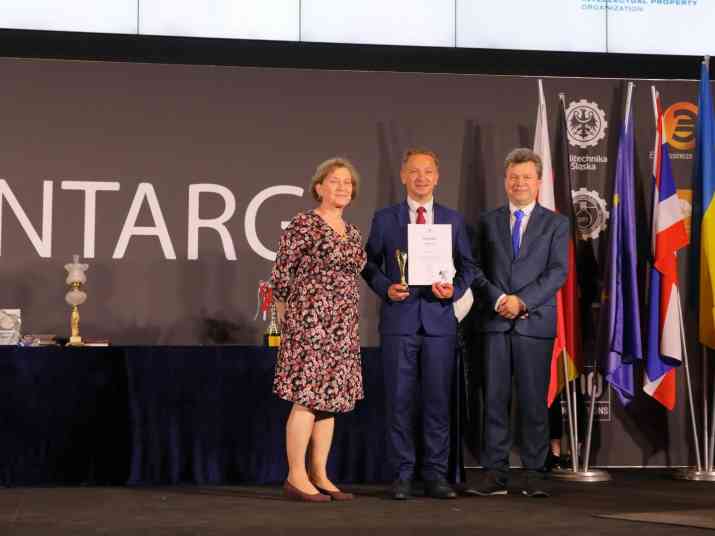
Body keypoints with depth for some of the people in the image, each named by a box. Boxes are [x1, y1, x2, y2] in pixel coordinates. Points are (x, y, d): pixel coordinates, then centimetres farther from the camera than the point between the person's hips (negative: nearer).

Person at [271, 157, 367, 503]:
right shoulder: (303, 225, -7)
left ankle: (320, 476, 12)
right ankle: (296, 477, -4)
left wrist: (349, 325, 16)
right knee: (308, 398, -9)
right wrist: (287, 320, -2)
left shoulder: (352, 233, 15)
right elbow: (280, 277, -6)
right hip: (309, 322, -8)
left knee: (331, 398, 7)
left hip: (343, 328, 8)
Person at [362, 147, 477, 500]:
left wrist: (455, 289, -7)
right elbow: (370, 263, 8)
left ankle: (435, 476, 9)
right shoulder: (384, 219, 7)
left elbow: (467, 265, 12)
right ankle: (402, 476, 6)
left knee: (438, 400, 2)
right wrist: (385, 287, -9)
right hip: (399, 319, -1)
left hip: (439, 317, 1)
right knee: (400, 400, 0)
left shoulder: (453, 220, 11)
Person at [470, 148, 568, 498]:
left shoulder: (555, 223, 9)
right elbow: (477, 270, 8)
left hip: (535, 322, -1)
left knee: (534, 401, -1)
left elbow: (558, 272, -2)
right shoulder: (489, 222, 14)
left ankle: (534, 475, 4)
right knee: (494, 399, 0)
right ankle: (495, 473, 3)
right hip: (495, 322, 2)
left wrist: (522, 300, -13)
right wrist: (497, 300, -9)